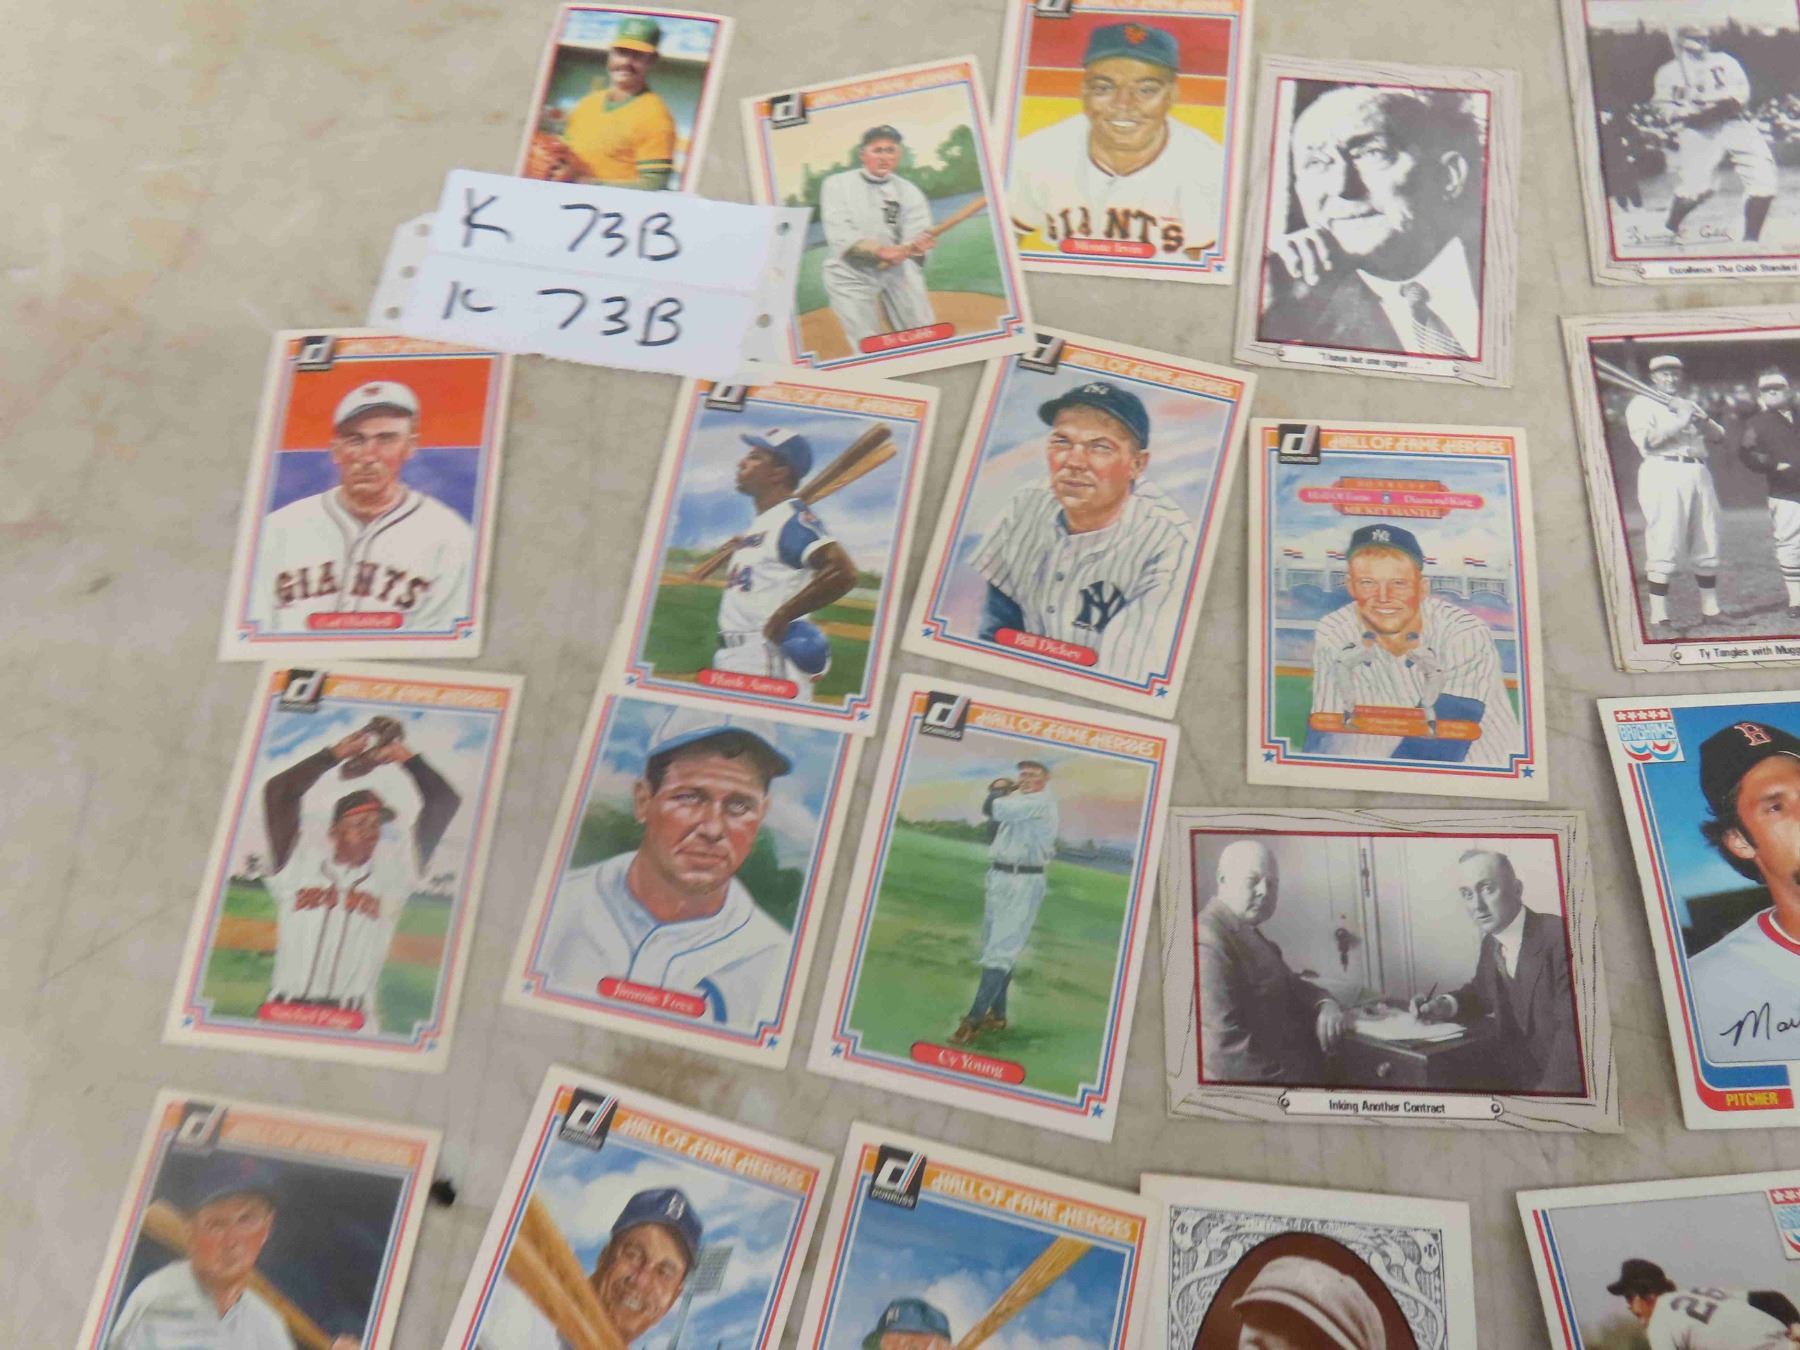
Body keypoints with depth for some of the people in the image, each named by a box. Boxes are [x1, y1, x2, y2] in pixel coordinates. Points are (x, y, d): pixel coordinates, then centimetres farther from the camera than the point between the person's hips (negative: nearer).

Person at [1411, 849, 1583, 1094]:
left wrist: (1547, 1091, -32)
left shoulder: (1560, 937, -20)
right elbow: (1482, 993, 23)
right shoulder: (1491, 942, 4)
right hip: (1515, 1074, 7)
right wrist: (1448, 1005, 1)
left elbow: (1574, 1031, -25)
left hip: (1564, 1081, -7)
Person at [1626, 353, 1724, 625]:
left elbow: (1718, 435, 16)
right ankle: (1659, 615, -14)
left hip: (1699, 473, 7)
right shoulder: (1641, 403, 5)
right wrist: (1680, 423, -11)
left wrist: (1702, 419, -2)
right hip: (1663, 473, -7)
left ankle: (1711, 609, 14)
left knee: (1707, 546, 7)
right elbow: (1647, 440, -10)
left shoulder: (1689, 403, 26)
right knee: (1663, 546, -13)